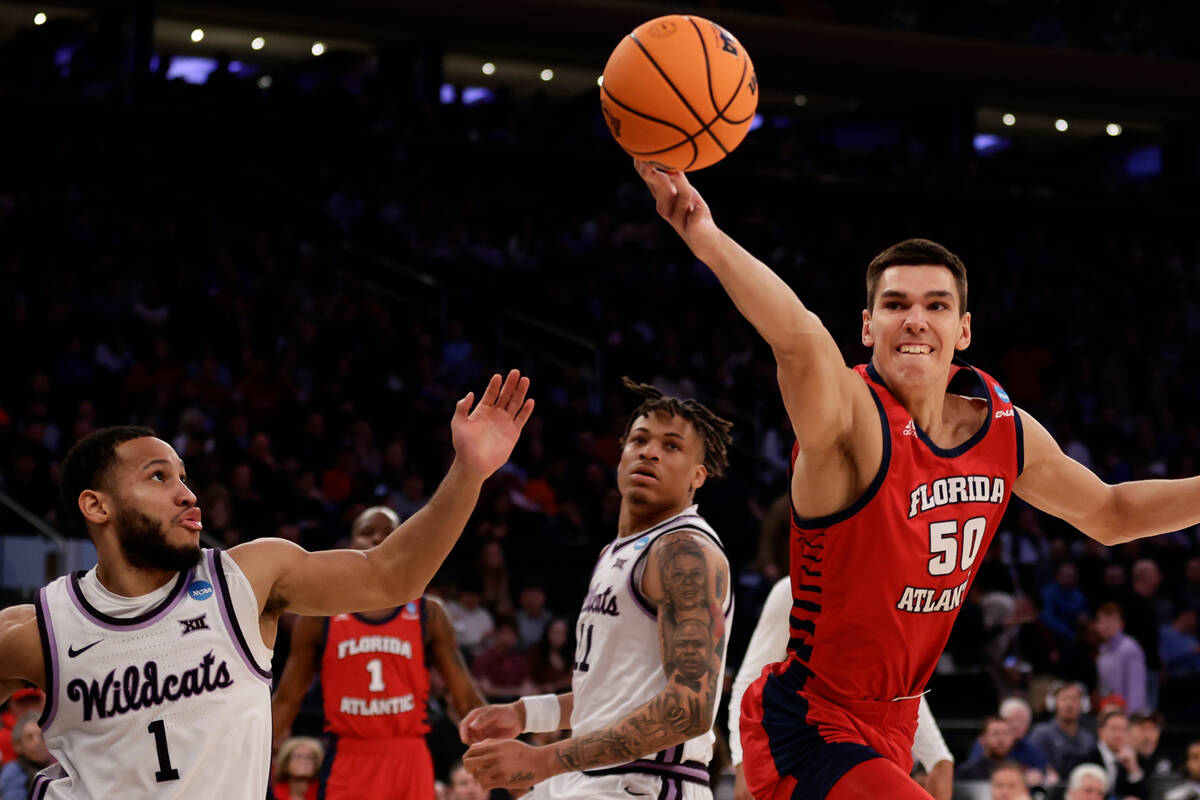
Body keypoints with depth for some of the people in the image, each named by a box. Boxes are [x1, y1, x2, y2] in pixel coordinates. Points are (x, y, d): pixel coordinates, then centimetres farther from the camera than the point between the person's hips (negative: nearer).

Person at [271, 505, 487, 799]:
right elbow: (287, 700, 8)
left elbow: (465, 697, 9)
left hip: (410, 763, 1)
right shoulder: (321, 614, 6)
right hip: (348, 763, -1)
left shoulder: (429, 614, 7)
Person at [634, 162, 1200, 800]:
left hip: (890, 730, 8)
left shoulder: (1004, 429, 2)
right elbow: (800, 340, -46)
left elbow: (1109, 513, 20)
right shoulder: (855, 419, -22)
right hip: (809, 729, -8)